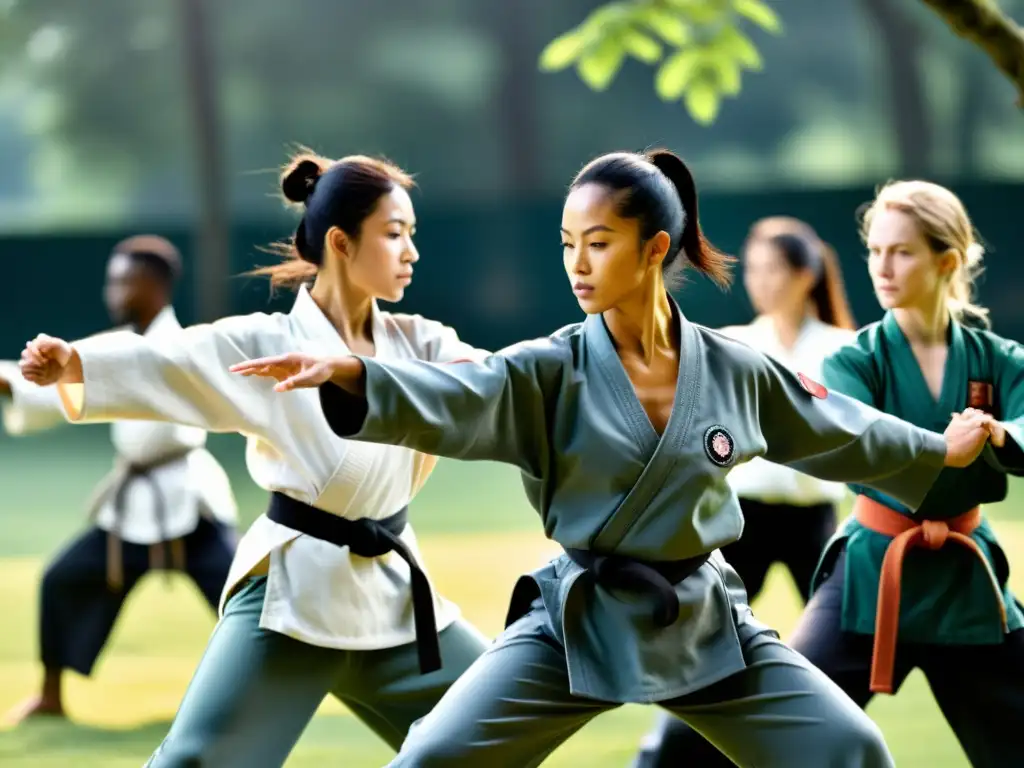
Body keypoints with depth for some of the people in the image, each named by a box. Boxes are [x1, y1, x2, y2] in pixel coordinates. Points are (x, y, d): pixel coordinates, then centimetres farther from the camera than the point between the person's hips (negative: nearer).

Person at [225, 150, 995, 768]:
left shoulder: (732, 371, -3)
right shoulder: (551, 372, -10)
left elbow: (839, 430, 14)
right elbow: (450, 399, -28)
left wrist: (944, 453, 24)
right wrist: (352, 374, -47)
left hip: (702, 622, 2)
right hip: (577, 622, -2)